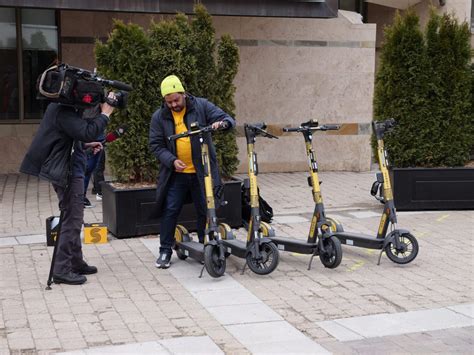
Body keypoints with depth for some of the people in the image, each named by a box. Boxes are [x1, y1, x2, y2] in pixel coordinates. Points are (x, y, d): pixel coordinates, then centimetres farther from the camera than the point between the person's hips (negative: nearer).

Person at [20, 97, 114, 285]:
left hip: (73, 169, 11)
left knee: (74, 219, 17)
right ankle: (61, 270, 0)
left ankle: (76, 263, 27)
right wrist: (105, 114, -21)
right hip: (67, 172, -11)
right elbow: (87, 132, -30)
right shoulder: (63, 111, -22)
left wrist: (85, 145, 9)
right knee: (72, 220, -6)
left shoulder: (66, 107, 10)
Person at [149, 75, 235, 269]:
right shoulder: (159, 117, 0)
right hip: (175, 174, 1)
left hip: (202, 172, -1)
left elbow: (228, 119, -7)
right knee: (169, 211, 0)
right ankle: (165, 251, 13)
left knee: (206, 211, 7)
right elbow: (156, 145, 0)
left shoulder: (201, 106, -4)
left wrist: (221, 123, -32)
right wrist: (171, 160, -17)